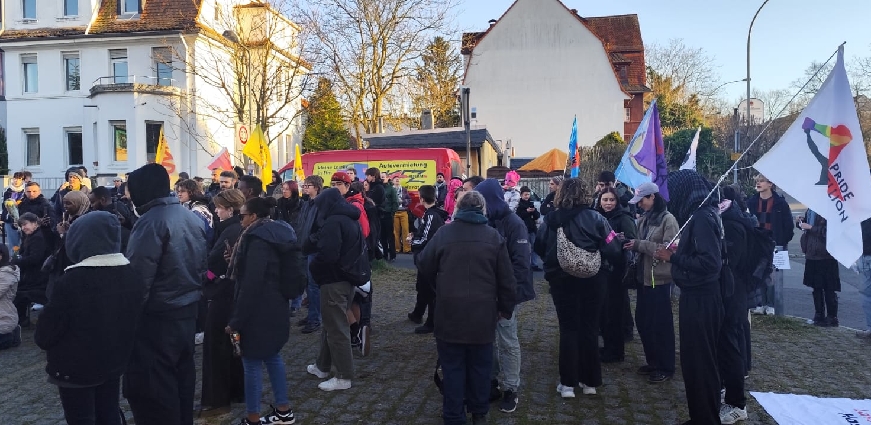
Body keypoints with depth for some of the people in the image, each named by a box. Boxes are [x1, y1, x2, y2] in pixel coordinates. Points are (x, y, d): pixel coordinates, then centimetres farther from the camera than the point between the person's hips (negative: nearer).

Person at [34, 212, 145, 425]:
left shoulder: (72, 280, -23)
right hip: (114, 362, 5)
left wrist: (43, 340, 8)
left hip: (76, 368, -5)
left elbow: (46, 331, -14)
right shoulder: (134, 274, -6)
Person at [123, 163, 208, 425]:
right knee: (182, 378, 19)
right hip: (188, 312, 9)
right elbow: (202, 266, 15)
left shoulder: (151, 221, -18)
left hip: (158, 318, -9)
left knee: (151, 388, 2)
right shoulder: (192, 218, 8)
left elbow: (139, 278, -21)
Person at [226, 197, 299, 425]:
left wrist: (236, 319, -18)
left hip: (259, 311, -10)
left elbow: (251, 284, -22)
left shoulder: (258, 239, -19)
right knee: (272, 356, 17)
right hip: (275, 308, 10)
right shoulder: (278, 234, 10)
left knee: (252, 362, 1)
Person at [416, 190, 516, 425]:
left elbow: (424, 266, 3)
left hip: (450, 312, -1)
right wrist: (505, 308, 12)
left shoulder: (444, 233, -5)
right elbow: (506, 278, 1)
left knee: (453, 366, 8)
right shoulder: (494, 236, -1)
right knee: (480, 366, 15)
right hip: (483, 313, 1)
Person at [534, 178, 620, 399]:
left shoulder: (550, 219, -7)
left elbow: (540, 248, 0)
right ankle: (590, 381, 21)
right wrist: (594, 258, 7)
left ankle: (568, 383, 11)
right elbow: (611, 249, -12)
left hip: (562, 281, 0)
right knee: (589, 328, 12)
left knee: (568, 329, 9)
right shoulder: (595, 217, -9)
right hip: (592, 280, 0)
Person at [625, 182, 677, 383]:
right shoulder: (644, 219, 10)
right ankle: (653, 361, 28)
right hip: (643, 276, 8)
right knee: (642, 321, 13)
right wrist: (631, 243, -1)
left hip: (659, 278, -8)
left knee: (661, 323, 1)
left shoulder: (668, 219, -12)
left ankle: (666, 367, 15)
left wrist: (639, 244, -21)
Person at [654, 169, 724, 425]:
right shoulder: (699, 214, 9)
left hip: (700, 299, -10)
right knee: (696, 359, 18)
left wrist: (673, 257, -17)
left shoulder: (702, 217, -19)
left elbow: (710, 262, -25)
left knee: (699, 362, 2)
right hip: (697, 296, 10)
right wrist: (677, 253, 4)